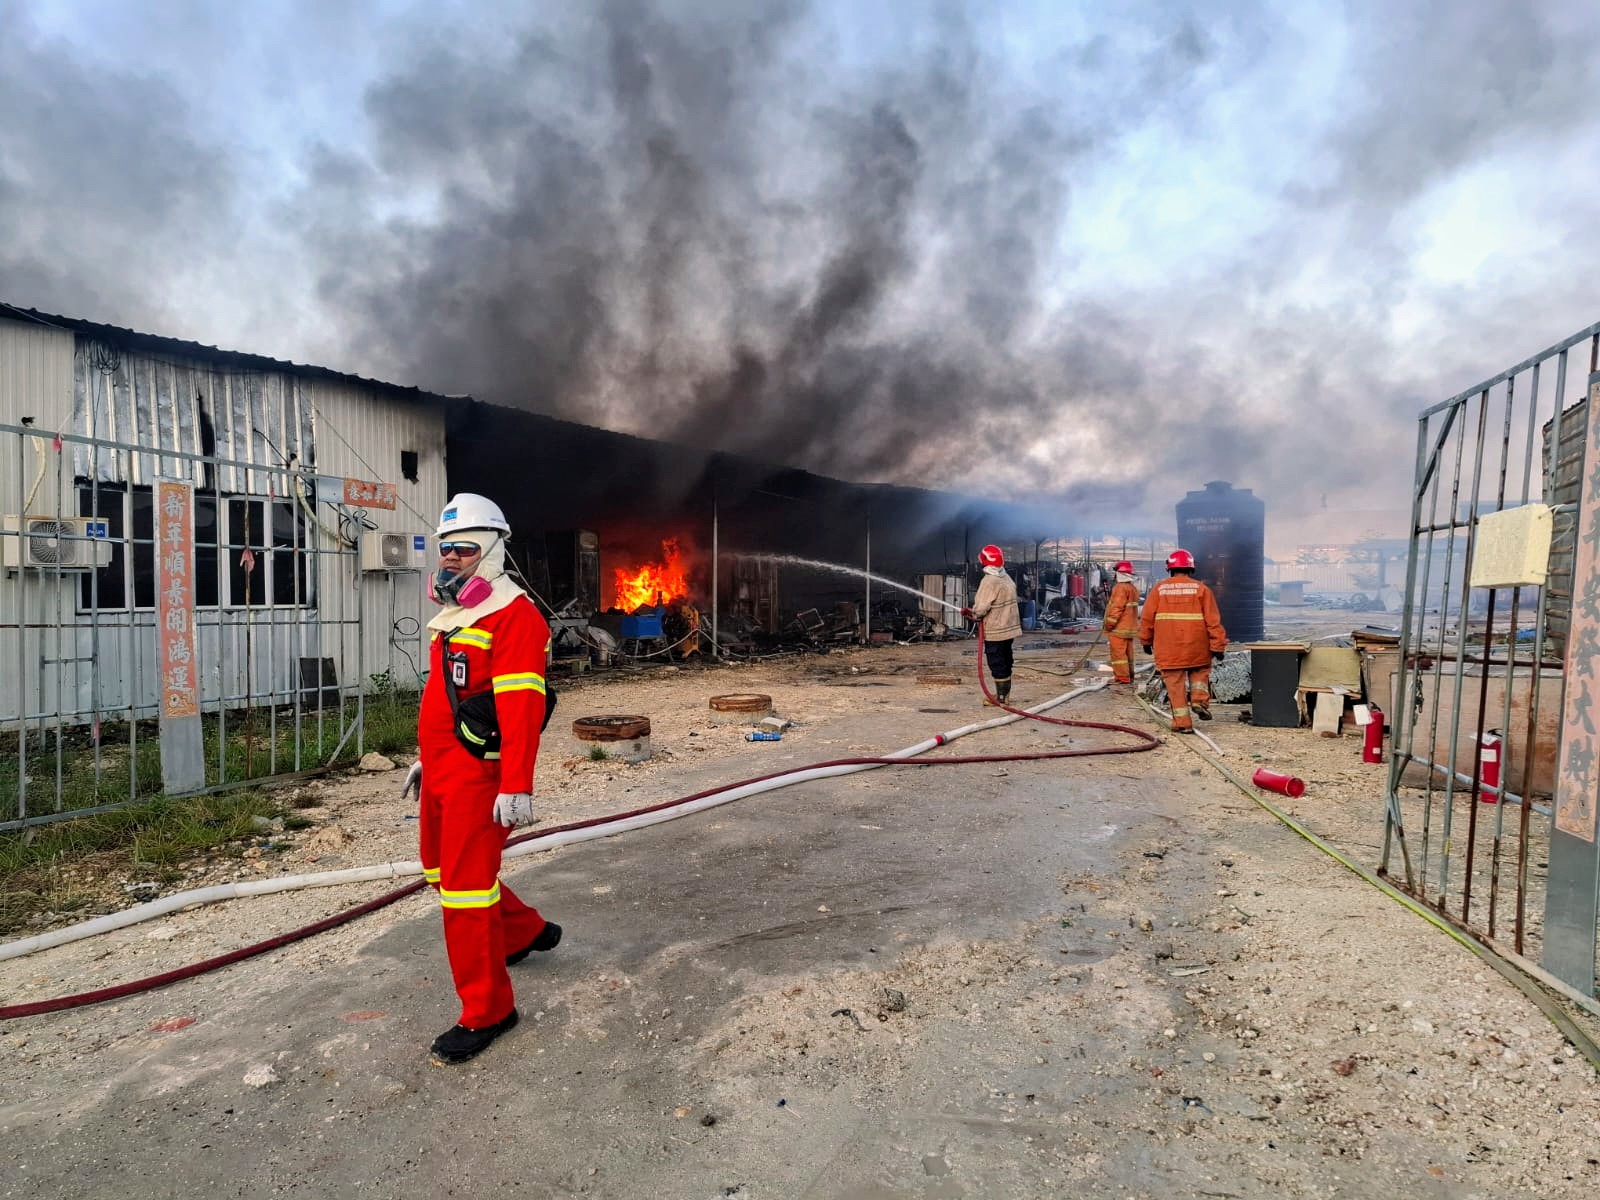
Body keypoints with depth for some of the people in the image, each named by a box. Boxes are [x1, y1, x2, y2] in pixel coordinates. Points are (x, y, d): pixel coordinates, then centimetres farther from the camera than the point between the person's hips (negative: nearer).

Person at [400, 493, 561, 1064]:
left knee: (465, 886, -4)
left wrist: (517, 786, -27)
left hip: (478, 776, -10)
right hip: (442, 773, 10)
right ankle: (526, 932, 41)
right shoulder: (452, 616, 15)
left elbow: (521, 707, -23)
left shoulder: (513, 615, -16)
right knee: (441, 869, 21)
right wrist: (427, 757, 25)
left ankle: (485, 1012, 13)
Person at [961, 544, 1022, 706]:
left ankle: (1001, 697, 7)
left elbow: (980, 608, -24)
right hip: (1009, 627, 9)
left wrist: (971, 614, -2)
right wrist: (974, 613, 9)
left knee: (997, 664, 0)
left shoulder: (989, 581, -20)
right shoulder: (1007, 578, 9)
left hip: (995, 631, -9)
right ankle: (1005, 693, 28)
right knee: (1005, 661, 18)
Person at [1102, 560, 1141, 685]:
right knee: (1128, 652, 14)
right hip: (1130, 627, 10)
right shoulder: (1134, 587, 15)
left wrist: (1109, 623, -17)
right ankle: (1129, 676, 20)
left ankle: (1122, 677, -7)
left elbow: (1117, 607, -21)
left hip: (1119, 628, -10)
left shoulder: (1121, 587, -16)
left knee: (1118, 652, -7)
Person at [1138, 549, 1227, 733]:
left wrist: (1146, 641, 16)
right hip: (1197, 648, 0)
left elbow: (1147, 618, 3)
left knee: (1176, 685, 5)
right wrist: (1218, 646, 1)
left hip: (1168, 649, 0)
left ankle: (1182, 723, 4)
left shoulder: (1159, 589, 0)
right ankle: (1200, 699, 3)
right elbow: (1213, 620, -3)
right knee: (1200, 671, 25)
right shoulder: (1201, 588, 0)